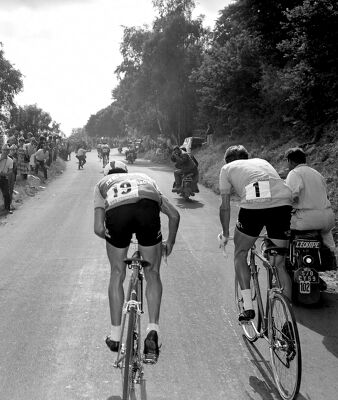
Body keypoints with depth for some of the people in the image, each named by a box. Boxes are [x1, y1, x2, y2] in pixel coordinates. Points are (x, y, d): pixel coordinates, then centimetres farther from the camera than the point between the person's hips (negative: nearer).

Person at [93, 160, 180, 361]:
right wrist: (170, 242, 49)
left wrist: (112, 238, 42)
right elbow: (174, 214, 34)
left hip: (116, 210, 0)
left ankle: (115, 336, 29)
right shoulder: (144, 177, 42)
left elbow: (99, 228, 21)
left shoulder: (102, 183, 36)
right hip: (148, 206, 1)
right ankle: (153, 329, 7)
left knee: (117, 274, 21)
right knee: (153, 274, 20)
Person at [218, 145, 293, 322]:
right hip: (283, 203, 4)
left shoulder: (227, 168, 25)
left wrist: (225, 234, 36)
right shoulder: (263, 162, 37)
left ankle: (248, 307, 11)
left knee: (240, 254, 19)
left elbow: (225, 206, 23)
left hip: (253, 204, -3)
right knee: (280, 263, 15)